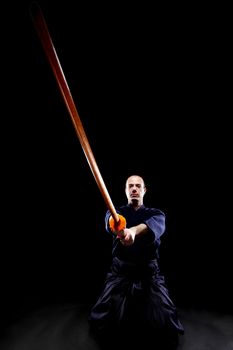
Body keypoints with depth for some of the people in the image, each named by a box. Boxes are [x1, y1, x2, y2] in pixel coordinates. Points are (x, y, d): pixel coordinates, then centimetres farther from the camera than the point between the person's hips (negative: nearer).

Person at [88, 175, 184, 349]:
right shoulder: (116, 212, 2)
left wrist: (133, 230, -48)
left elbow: (155, 225, -26)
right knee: (102, 324, -7)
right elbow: (110, 220, -24)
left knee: (166, 329, -11)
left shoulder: (156, 214, 0)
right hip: (119, 274, 1)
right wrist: (117, 226, -49)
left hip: (150, 276, 0)